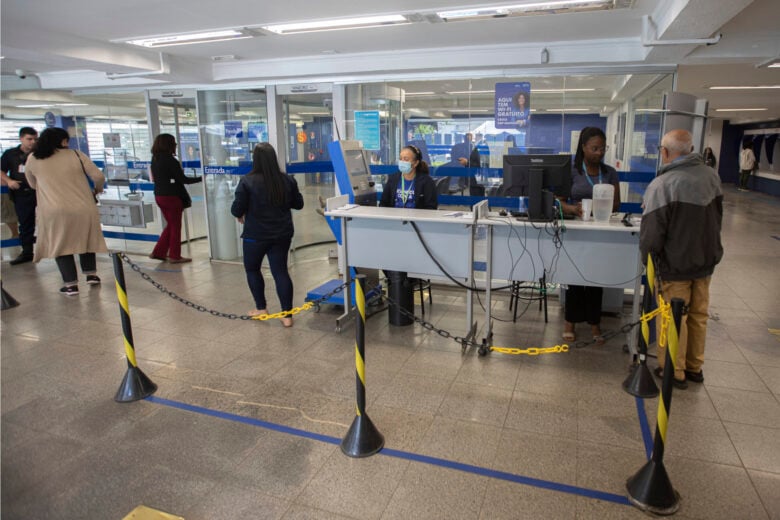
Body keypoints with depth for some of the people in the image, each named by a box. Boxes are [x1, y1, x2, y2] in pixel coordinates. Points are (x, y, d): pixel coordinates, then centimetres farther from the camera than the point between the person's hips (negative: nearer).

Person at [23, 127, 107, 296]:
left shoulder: (33, 159, 7)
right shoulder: (76, 155, 1)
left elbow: (33, 185, 20)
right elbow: (98, 176, -2)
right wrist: (98, 189, 19)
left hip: (54, 211, 0)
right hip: (83, 208, 0)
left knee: (61, 245, 9)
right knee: (85, 239, 20)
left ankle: (71, 284, 5)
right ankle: (91, 274, 22)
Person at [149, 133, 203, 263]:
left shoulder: (155, 159, 8)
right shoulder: (170, 160, -17)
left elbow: (155, 178, 14)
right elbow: (183, 179, -16)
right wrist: (201, 178, -9)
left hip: (159, 196, 8)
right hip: (171, 197, -8)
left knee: (170, 225, 19)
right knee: (175, 226, 5)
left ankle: (158, 252, 20)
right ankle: (174, 256, 12)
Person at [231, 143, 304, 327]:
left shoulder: (247, 181, -13)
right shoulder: (287, 180, -2)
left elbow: (237, 209, -11)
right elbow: (298, 204, 9)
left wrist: (240, 215, 11)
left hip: (256, 235, -3)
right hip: (282, 234, 3)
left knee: (252, 269, 19)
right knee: (280, 271, 7)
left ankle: (261, 308, 26)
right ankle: (287, 315, 5)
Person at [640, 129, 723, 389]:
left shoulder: (661, 185, -23)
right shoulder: (711, 175, 0)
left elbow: (651, 235, -20)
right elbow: (717, 217, 14)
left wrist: (649, 262, -2)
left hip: (675, 266, -6)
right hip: (707, 260, 7)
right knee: (699, 316, 18)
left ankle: (674, 372, 19)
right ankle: (695, 367, 33)